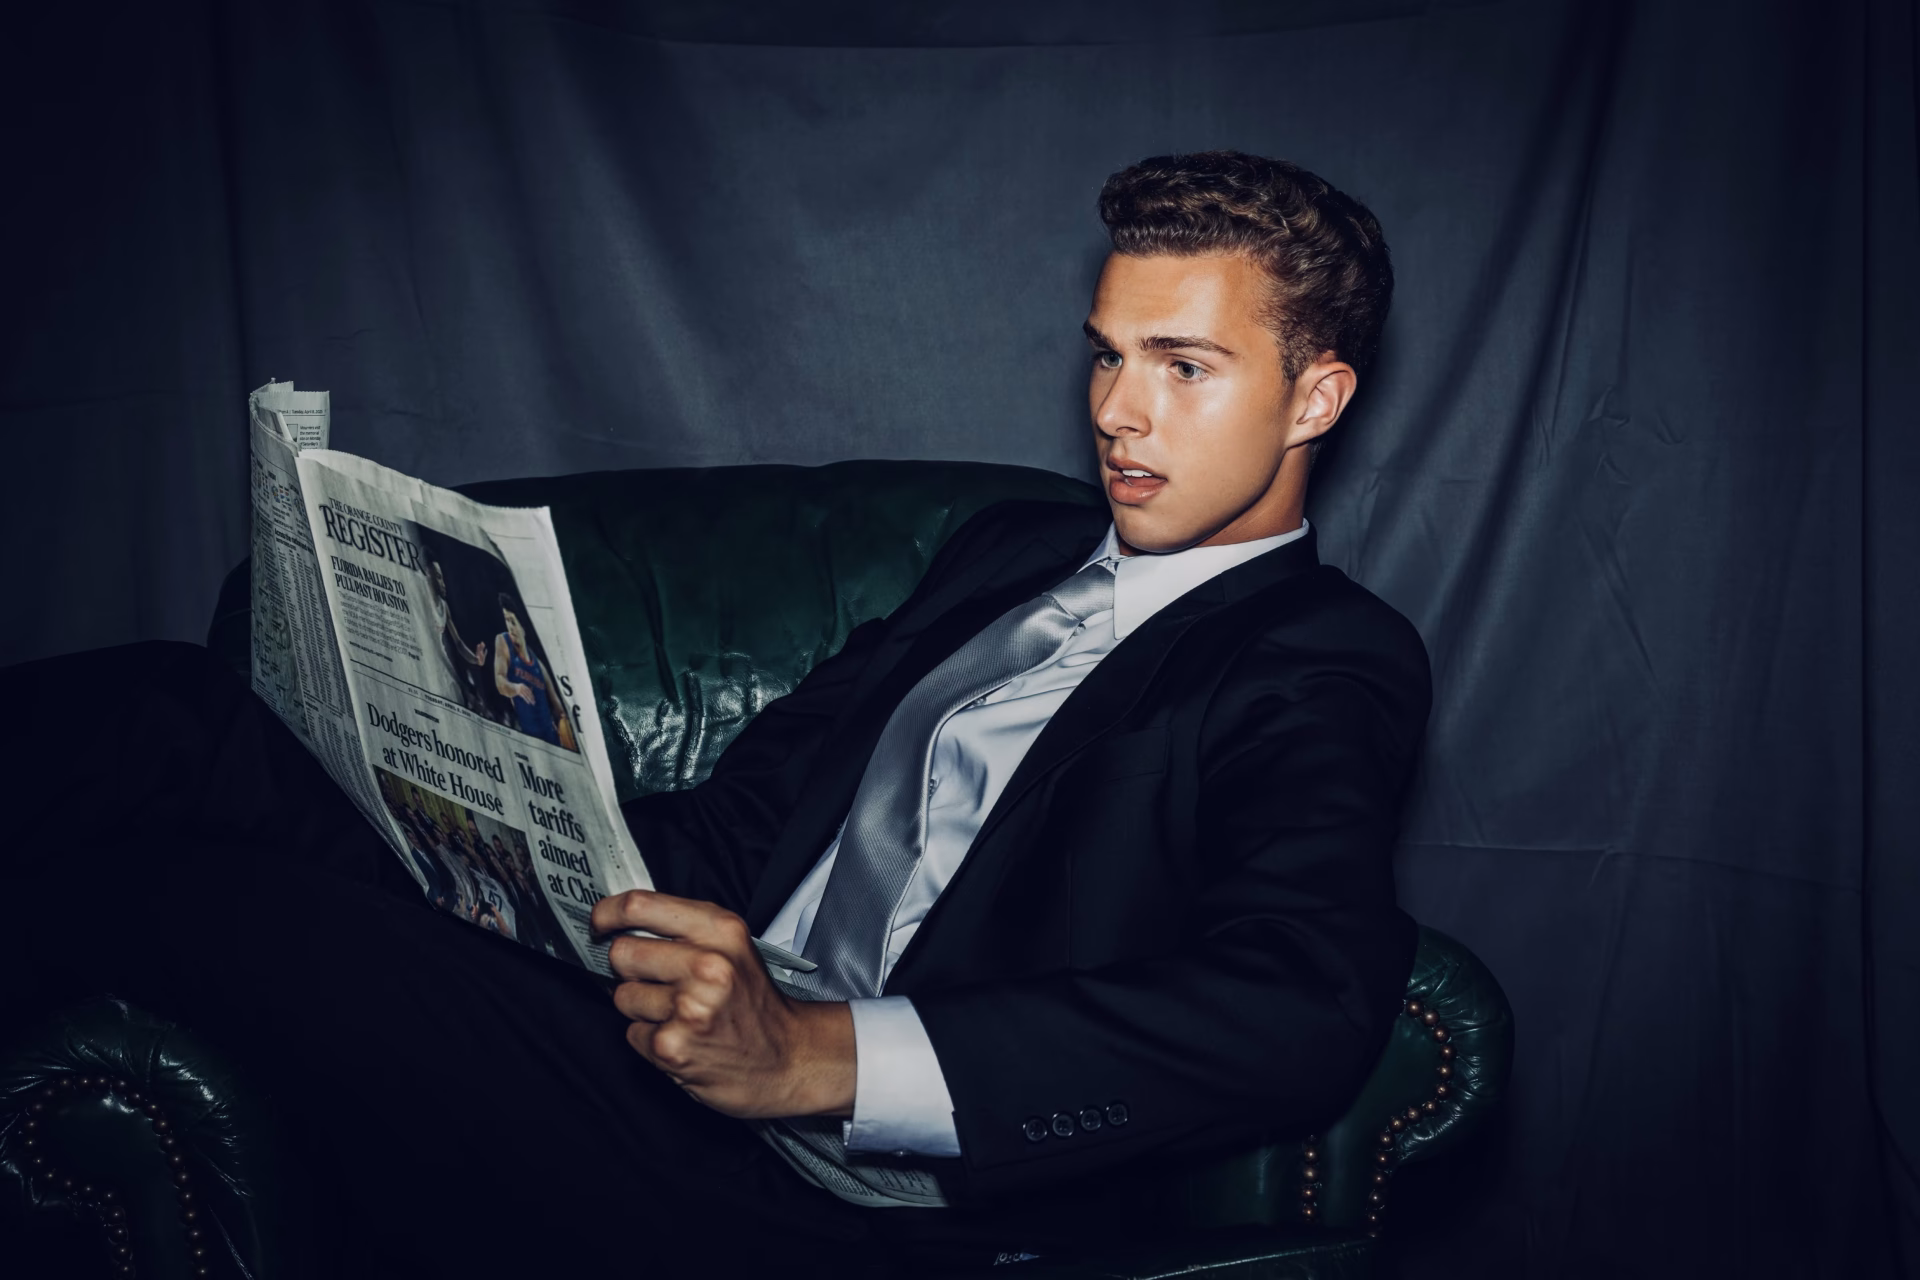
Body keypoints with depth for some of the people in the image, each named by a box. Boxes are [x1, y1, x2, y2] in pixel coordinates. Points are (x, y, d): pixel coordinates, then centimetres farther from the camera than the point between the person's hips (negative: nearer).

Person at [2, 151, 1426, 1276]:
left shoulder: (1331, 665, 1)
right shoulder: (1010, 551, 24)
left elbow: (1305, 1005, -19)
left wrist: (815, 1053, -27)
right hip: (671, 1075, 7)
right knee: (169, 715, -12)